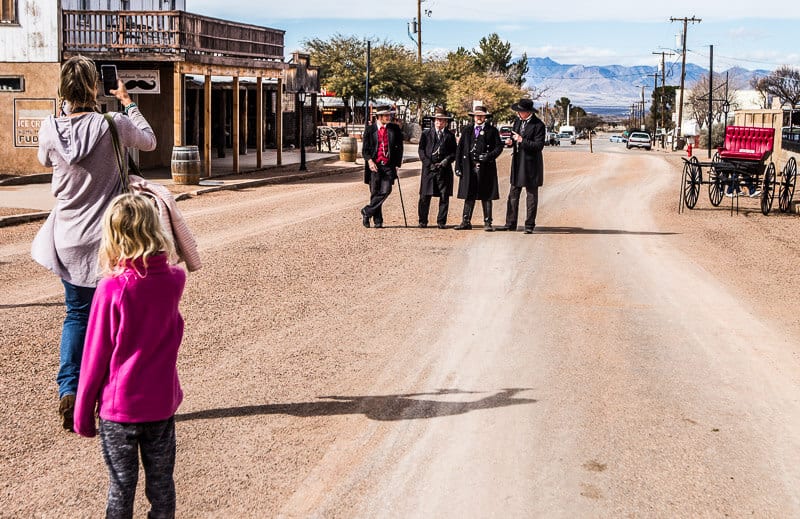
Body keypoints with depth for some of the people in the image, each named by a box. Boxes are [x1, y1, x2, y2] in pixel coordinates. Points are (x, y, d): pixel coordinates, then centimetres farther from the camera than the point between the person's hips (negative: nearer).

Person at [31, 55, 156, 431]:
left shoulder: (50, 128, -7)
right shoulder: (112, 125, -16)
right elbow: (149, 141, 4)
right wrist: (128, 104, 15)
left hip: (69, 239, 3)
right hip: (109, 239, -3)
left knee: (77, 315, 15)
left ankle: (68, 391, 3)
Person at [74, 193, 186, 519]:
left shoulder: (111, 290, -18)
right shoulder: (174, 280, -8)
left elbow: (95, 357, -11)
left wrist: (82, 414, -1)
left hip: (119, 407, -3)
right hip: (162, 403, 3)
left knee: (121, 488, 9)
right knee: (161, 483, 16)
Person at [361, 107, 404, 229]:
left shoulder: (394, 129, 7)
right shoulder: (370, 130, 5)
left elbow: (399, 147, 11)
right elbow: (365, 149, 4)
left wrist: (397, 164, 3)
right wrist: (369, 161, -14)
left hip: (388, 165, 1)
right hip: (374, 165, -1)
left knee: (385, 191, -13)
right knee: (375, 193, 2)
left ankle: (367, 212, 0)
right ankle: (377, 220, 12)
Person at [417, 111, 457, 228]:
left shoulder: (450, 136, 12)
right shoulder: (426, 134, 11)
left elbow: (454, 152, 10)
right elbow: (421, 150, 7)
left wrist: (447, 160, -8)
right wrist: (428, 163, -5)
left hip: (444, 170, 1)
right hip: (428, 168, -1)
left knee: (444, 196, -1)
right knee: (425, 196, -2)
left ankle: (441, 221, 7)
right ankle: (423, 221, 9)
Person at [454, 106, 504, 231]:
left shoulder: (492, 130, 4)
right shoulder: (467, 130, 12)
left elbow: (499, 146, 3)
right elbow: (459, 148, 11)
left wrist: (489, 156, -14)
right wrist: (458, 166, 4)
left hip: (486, 168, -2)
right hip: (469, 167, 2)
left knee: (486, 196, 1)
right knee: (469, 196, 6)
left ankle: (487, 223, 6)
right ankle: (466, 222, 11)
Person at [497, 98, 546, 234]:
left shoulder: (538, 125, -13)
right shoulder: (518, 121, 9)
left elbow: (539, 145, -18)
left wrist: (521, 140, -20)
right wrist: (512, 141, 0)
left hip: (531, 163, -7)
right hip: (517, 163, 7)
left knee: (531, 195, 3)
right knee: (513, 193, 7)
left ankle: (529, 225, 9)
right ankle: (511, 223, 13)